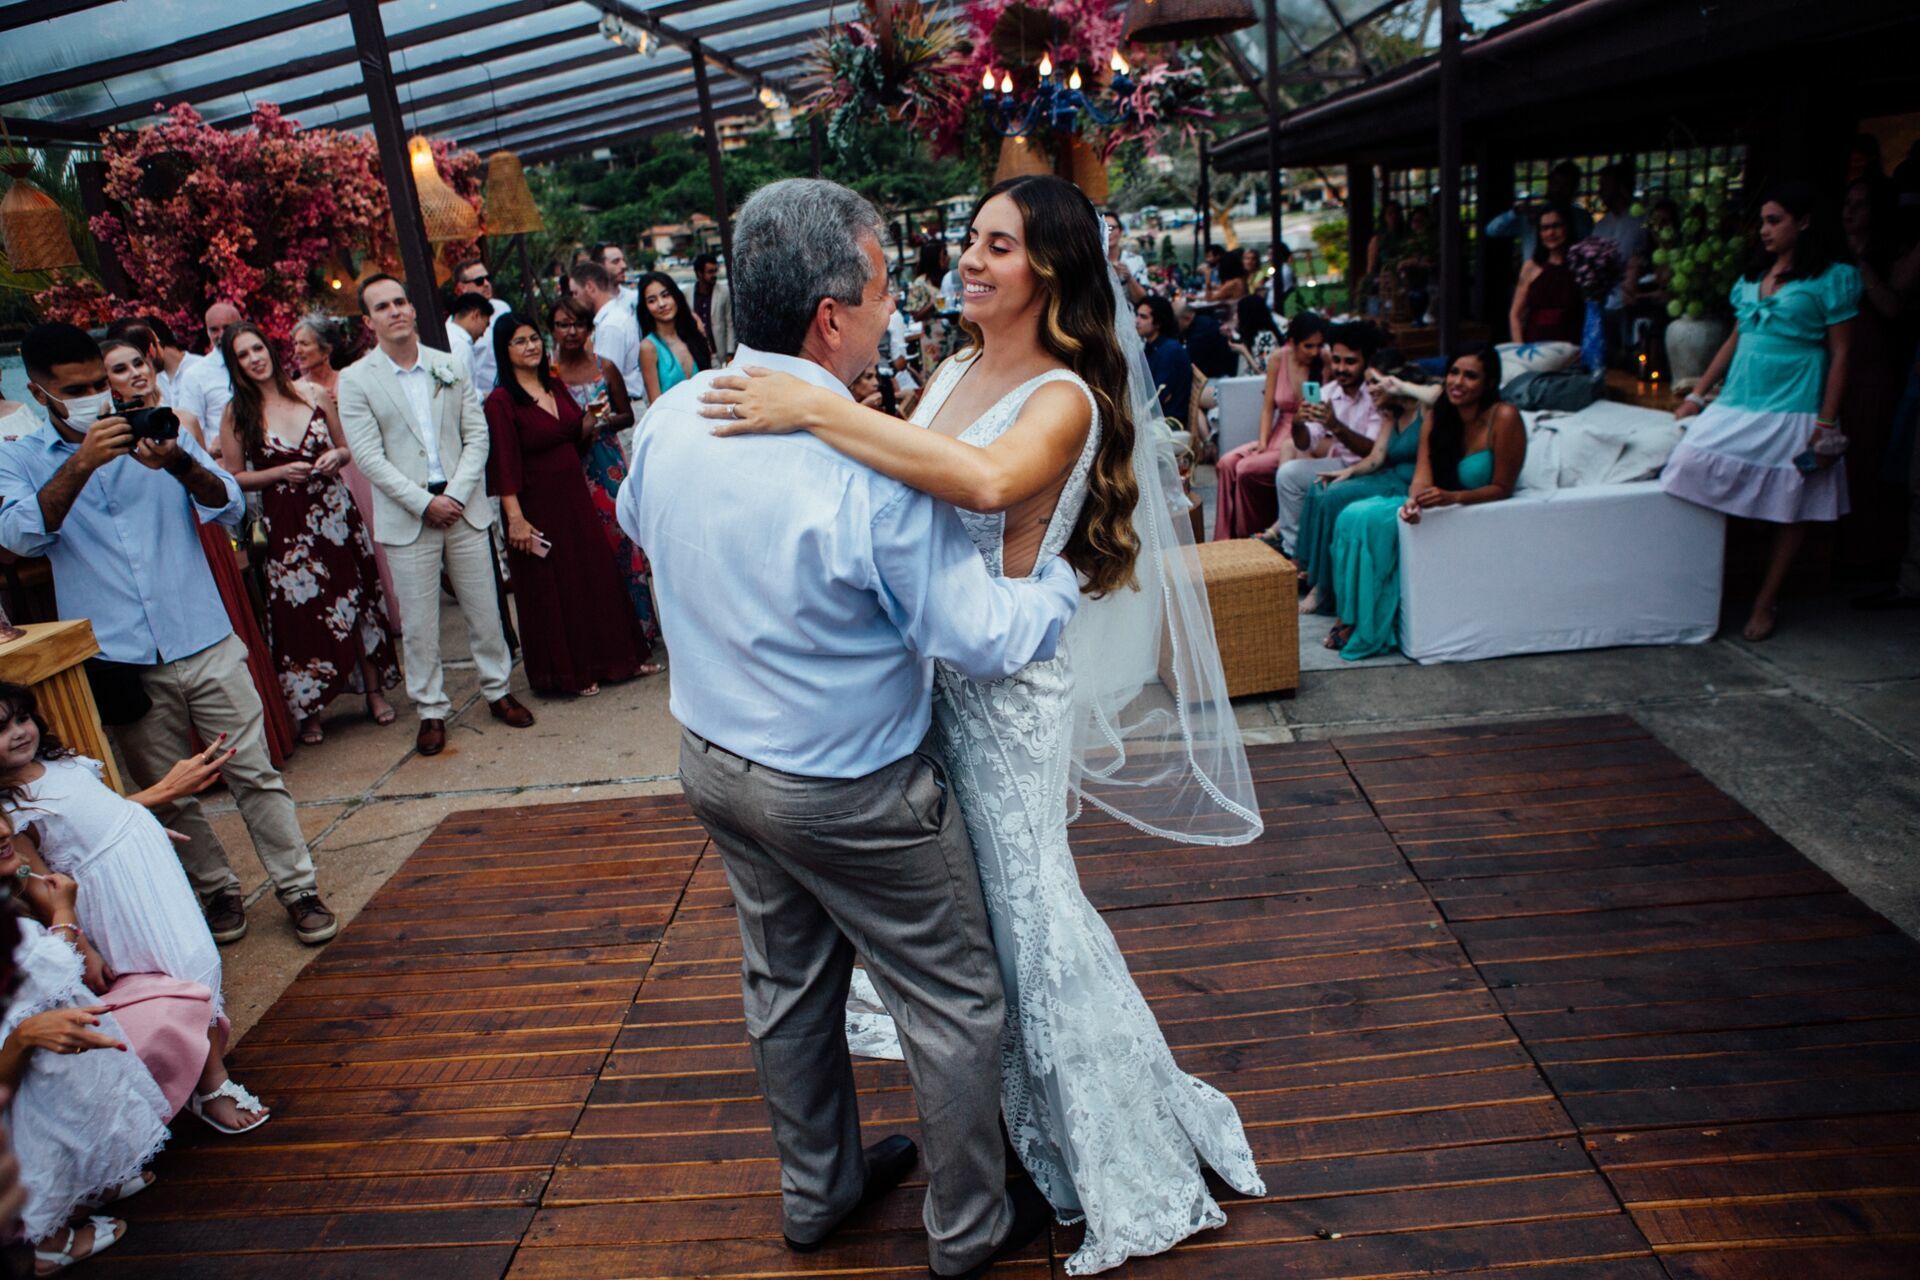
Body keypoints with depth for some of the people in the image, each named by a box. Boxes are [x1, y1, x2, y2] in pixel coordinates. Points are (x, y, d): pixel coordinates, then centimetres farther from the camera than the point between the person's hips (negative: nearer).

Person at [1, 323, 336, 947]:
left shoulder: (158, 434, 8)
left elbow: (229, 508, -4)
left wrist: (180, 465, -24)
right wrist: (82, 463, -26)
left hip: (206, 644, 0)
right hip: (118, 660, 0)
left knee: (254, 773, 1)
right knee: (168, 795, 9)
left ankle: (299, 888, 10)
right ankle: (218, 890, 26)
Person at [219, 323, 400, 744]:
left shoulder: (313, 395, 4)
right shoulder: (237, 413, -1)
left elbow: (345, 448, 15)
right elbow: (233, 479, 1)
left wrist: (337, 456, -7)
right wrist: (282, 473, -12)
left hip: (335, 510, 2)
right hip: (286, 524, -2)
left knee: (357, 599, 5)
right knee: (301, 613, 1)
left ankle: (374, 689, 20)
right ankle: (308, 711, 15)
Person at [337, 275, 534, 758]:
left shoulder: (449, 367, 6)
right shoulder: (356, 380, -2)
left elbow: (477, 436, 3)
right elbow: (369, 456, -8)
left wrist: (456, 495, -9)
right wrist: (424, 503, -14)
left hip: (464, 506, 2)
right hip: (405, 517, -2)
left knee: (484, 609, 10)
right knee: (419, 624, 4)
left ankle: (497, 689, 26)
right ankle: (431, 711, 16)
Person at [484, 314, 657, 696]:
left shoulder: (556, 385, 7)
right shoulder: (501, 401, -13)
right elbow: (504, 464, -17)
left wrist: (591, 424, -5)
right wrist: (515, 517, -23)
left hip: (575, 496, 6)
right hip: (539, 504, -6)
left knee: (596, 575, 13)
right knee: (551, 589, 6)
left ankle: (616, 657, 26)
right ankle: (569, 672, 19)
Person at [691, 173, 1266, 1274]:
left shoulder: (1064, 397, -18)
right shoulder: (956, 372, 8)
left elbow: (987, 483, -40)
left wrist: (817, 411, -39)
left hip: (1006, 685, -8)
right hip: (923, 667, 8)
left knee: (1022, 907, 2)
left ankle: (1129, 1174, 23)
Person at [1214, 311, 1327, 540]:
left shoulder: (1326, 361, -9)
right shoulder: (1278, 359, 1)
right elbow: (1268, 407, 2)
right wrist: (1262, 441, -8)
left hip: (1307, 443, -5)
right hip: (1279, 434, 5)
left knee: (1247, 469, -22)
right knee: (1226, 464, -14)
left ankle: (1250, 535, -3)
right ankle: (1226, 538, -7)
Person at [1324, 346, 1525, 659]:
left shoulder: (1504, 418, -17)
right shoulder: (1437, 416, 1)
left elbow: (1502, 489, -15)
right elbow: (1423, 473, -8)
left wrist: (1452, 497, -31)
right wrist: (1414, 499, -32)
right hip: (1436, 503, 6)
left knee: (1375, 520, -26)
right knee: (1353, 515, -18)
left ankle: (1365, 628, -14)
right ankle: (1351, 616, -12)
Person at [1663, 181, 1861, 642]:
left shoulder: (1832, 279, -3)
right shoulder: (1754, 275, 15)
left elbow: (1840, 354, -6)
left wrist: (1826, 424, -12)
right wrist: (1697, 395, 15)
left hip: (1792, 410, -5)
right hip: (1738, 404, 6)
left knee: (1789, 509, 2)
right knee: (1696, 469, -10)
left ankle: (1766, 603, 11)